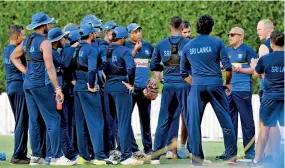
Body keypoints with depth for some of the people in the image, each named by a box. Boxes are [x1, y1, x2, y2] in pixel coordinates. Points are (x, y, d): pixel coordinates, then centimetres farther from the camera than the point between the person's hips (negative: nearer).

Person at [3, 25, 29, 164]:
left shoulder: (6, 50, 13)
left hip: (10, 88, 10)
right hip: (20, 87, -10)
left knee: (20, 122, 15)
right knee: (22, 123, -6)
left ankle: (20, 154, 17)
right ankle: (18, 155, -7)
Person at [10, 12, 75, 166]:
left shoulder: (27, 41, 12)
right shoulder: (44, 42, -12)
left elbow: (13, 57, 25)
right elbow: (49, 67, -18)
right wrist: (58, 88, -18)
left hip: (28, 83, 8)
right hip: (41, 84, -8)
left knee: (34, 120, 11)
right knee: (53, 119, -6)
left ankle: (35, 156, 11)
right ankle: (56, 156, -10)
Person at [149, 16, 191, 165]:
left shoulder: (161, 44, 3)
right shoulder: (188, 43, -7)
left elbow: (154, 66, 9)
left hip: (168, 85, 3)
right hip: (185, 84, -3)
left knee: (164, 120, 8)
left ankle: (156, 155, 6)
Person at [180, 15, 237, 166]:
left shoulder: (188, 46, 8)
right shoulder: (217, 43, 0)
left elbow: (183, 72, 13)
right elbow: (228, 66, -3)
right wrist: (228, 83, 11)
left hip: (197, 87, 1)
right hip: (215, 85, -1)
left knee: (194, 123, 5)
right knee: (226, 121, 6)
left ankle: (197, 158, 2)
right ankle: (231, 156, 6)